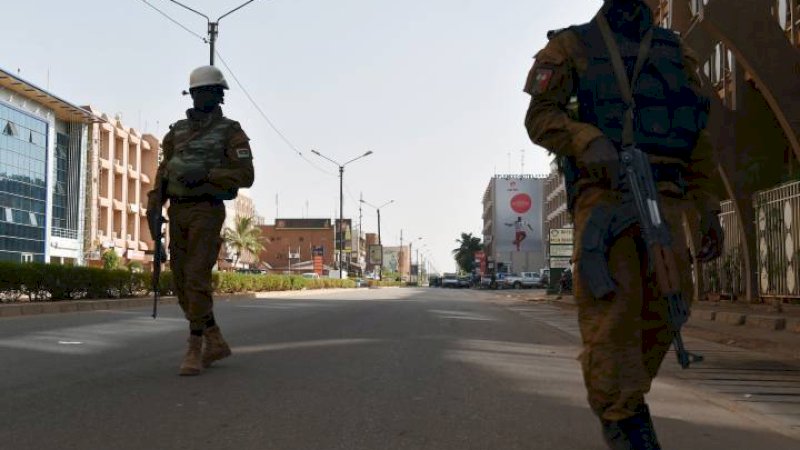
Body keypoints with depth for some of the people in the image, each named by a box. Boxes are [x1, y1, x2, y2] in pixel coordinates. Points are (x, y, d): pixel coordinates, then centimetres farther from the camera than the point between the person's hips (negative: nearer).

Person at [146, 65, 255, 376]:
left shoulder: (231, 132, -2)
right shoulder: (178, 131, 16)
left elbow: (245, 176, -11)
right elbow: (163, 173, 13)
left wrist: (205, 175, -22)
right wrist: (154, 207, -1)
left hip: (207, 212, -6)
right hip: (179, 213, 6)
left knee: (196, 279, -14)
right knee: (181, 281, 4)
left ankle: (195, 351, -7)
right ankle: (216, 342, 16)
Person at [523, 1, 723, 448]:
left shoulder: (676, 50, 23)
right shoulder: (573, 45, 13)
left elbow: (698, 141, 21)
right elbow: (541, 115, 0)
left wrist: (709, 213, 13)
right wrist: (588, 140, -20)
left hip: (663, 198, 4)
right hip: (603, 192, -3)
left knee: (665, 307, -2)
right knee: (615, 302, -16)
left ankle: (626, 398, 19)